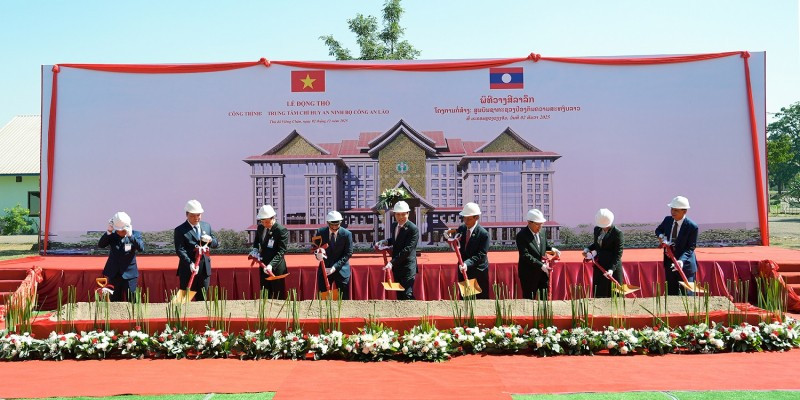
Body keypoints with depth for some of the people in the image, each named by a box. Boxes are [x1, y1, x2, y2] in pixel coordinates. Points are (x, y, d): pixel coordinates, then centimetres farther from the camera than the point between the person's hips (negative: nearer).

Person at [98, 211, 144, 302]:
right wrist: (108, 232, -25)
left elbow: (141, 248, -21)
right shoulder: (111, 235, 0)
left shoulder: (135, 234, -6)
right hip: (114, 274, 2)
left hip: (129, 274, -2)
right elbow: (101, 245, -13)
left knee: (131, 301, 1)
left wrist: (130, 235, -33)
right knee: (114, 301, 9)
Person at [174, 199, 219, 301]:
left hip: (204, 270, 5)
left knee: (202, 299, 11)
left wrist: (210, 240, -9)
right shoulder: (180, 230, -5)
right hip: (188, 270, -5)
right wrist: (190, 263, -26)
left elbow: (216, 244, 15)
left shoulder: (207, 226, 12)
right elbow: (180, 250, -13)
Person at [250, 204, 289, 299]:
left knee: (278, 296, 1)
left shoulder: (282, 230, -18)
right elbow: (256, 241, 21)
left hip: (276, 268, -6)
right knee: (265, 295, 11)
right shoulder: (260, 227, 3)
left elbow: (281, 251, -20)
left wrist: (271, 265, -32)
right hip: (263, 265, 6)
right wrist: (255, 250, -2)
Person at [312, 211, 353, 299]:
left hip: (341, 270, -1)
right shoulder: (320, 232, -5)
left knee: (344, 298, 3)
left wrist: (334, 267, -19)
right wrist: (317, 253, -25)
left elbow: (348, 254, -10)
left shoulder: (347, 234, -11)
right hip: (325, 269, 2)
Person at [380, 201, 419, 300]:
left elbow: (407, 249, -23)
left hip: (407, 267, -8)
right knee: (399, 294, 14)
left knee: (407, 294, -12)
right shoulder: (394, 225, 7)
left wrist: (392, 262, -27)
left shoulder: (413, 229, -17)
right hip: (396, 266, 8)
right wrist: (386, 241, 2)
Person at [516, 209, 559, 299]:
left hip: (543, 271, 6)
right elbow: (525, 255, -22)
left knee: (545, 298, 10)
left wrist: (551, 249, 0)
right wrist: (541, 265, -26)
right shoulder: (521, 235, -16)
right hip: (529, 273, -6)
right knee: (529, 299, 3)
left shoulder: (542, 233, 6)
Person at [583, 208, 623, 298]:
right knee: (599, 293, 9)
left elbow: (618, 254, -15)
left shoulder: (617, 233, -14)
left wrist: (611, 269, -25)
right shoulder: (597, 229, 5)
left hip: (612, 266, -6)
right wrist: (587, 249, 0)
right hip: (599, 265, 6)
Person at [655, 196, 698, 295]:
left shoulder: (692, 227, -18)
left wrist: (681, 261, -34)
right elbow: (658, 230, 18)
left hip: (685, 265, -6)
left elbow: (690, 248, -18)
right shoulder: (667, 220, -1)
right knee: (672, 293, 13)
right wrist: (661, 236, -6)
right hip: (669, 263, 6)